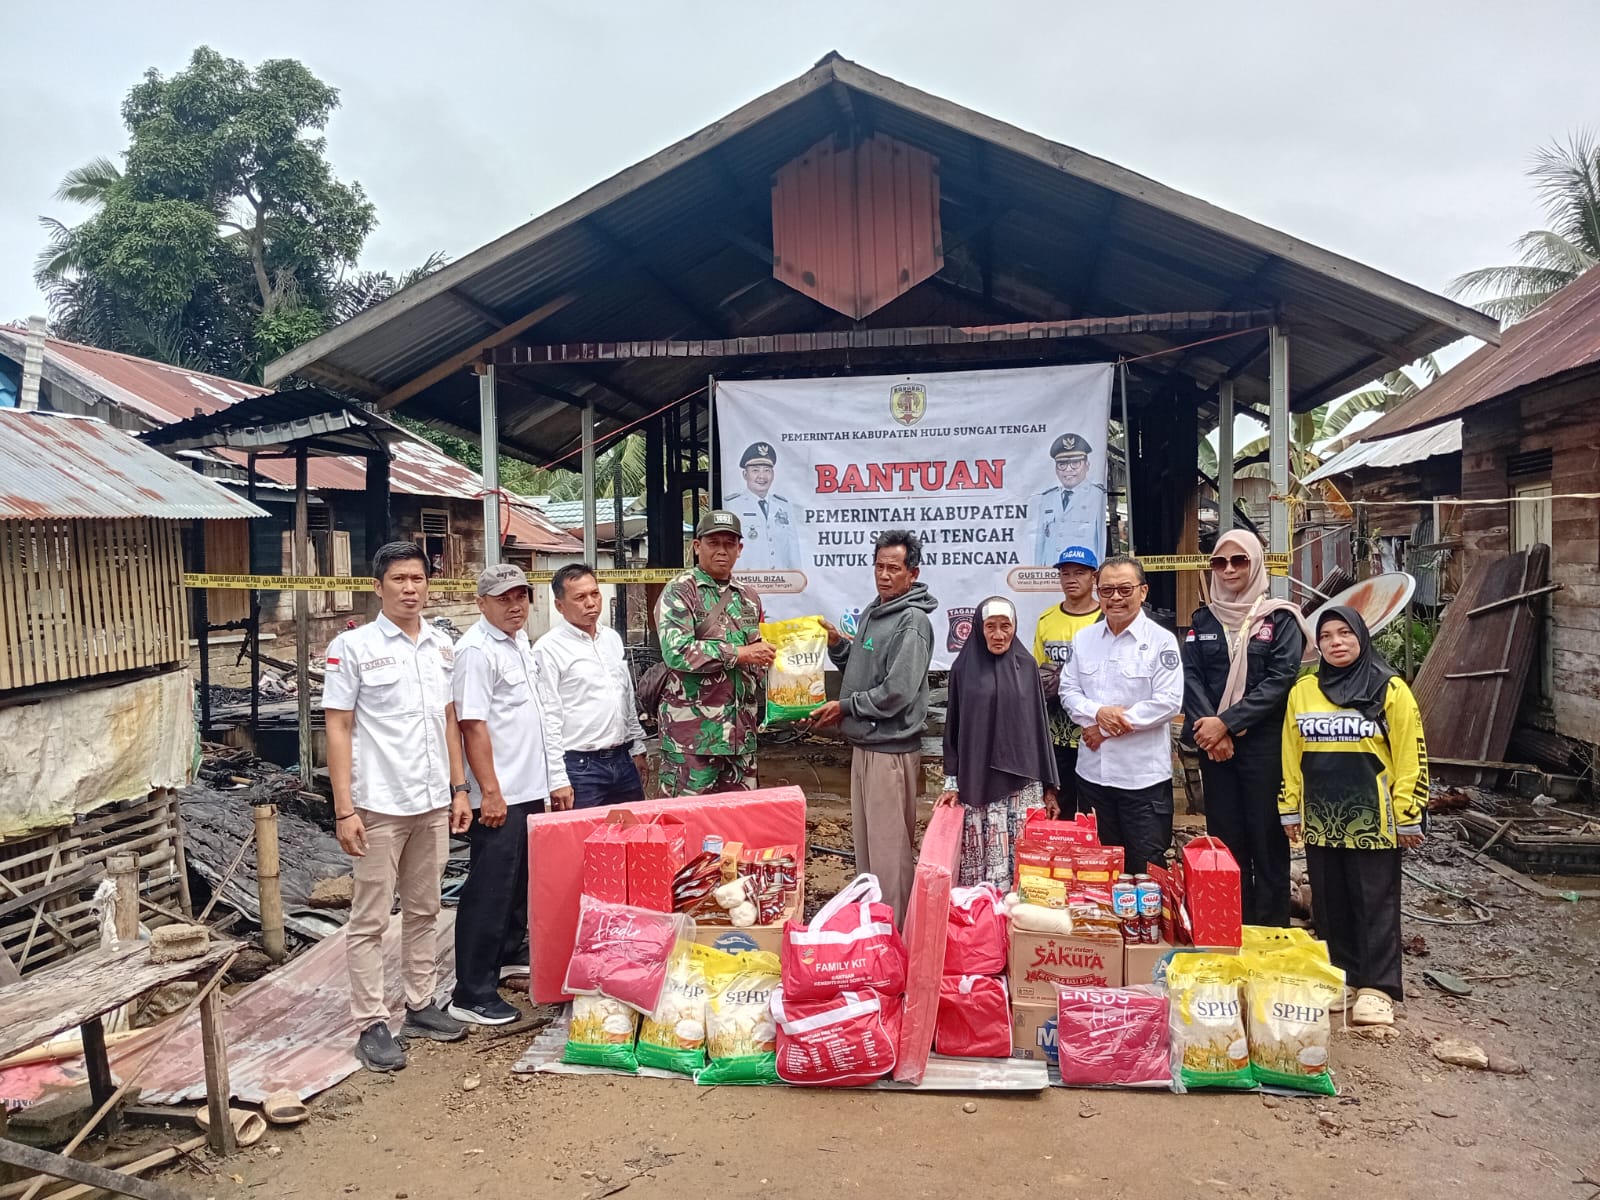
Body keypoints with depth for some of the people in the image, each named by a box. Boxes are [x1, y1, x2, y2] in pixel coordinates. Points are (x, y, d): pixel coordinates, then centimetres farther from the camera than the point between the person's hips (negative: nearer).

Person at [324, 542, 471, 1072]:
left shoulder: (442, 646, 8)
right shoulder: (351, 647, -7)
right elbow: (338, 730, -8)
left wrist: (459, 788, 11)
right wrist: (344, 809, -13)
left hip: (433, 803, 6)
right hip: (379, 805, -5)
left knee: (423, 910, 15)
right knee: (370, 920, 3)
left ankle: (421, 1006, 27)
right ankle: (372, 1025, 12)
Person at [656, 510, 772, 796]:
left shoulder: (749, 598, 15)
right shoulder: (679, 592, -5)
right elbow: (676, 651, -20)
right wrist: (739, 653, -16)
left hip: (741, 729, 6)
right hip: (692, 731, -6)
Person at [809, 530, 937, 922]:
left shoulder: (912, 621, -15)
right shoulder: (871, 612, 12)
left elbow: (897, 693, -22)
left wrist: (844, 707, -11)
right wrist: (837, 645, 4)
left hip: (891, 748, -9)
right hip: (863, 743, 9)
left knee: (890, 845, 0)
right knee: (864, 839, 18)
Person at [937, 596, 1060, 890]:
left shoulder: (1026, 666, 6)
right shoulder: (964, 668, 3)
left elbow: (1039, 727, 7)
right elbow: (953, 728, 6)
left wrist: (1049, 787, 6)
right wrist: (951, 782, 0)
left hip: (1022, 782, 1)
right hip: (977, 783, -1)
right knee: (979, 865, -2)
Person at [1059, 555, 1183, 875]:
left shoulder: (1161, 641, -7)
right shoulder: (1083, 639, 8)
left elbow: (1168, 703, -14)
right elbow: (1068, 691, 7)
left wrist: (1105, 728, -13)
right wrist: (1098, 712, -16)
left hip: (1144, 776, -4)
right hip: (1093, 773, 4)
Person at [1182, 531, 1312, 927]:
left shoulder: (1280, 619, 0)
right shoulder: (1202, 620, 11)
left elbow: (1280, 681, -9)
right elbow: (1190, 676, 1)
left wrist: (1226, 722, -16)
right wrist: (1209, 727, -14)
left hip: (1264, 745, -3)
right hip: (1215, 744, 3)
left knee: (1267, 838, 1)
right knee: (1224, 838, 8)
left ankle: (1270, 930, 10)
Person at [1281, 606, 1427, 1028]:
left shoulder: (1390, 689, -5)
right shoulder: (1302, 692, 7)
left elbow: (1410, 757, -6)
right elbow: (1291, 756, 11)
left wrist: (1408, 816, -8)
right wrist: (1290, 809, 10)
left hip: (1372, 819, -4)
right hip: (1320, 820, 4)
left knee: (1376, 903, 3)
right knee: (1330, 903, 12)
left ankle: (1377, 987, 10)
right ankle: (1340, 978, 25)